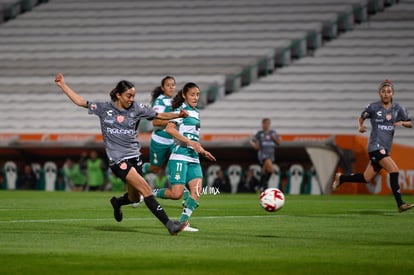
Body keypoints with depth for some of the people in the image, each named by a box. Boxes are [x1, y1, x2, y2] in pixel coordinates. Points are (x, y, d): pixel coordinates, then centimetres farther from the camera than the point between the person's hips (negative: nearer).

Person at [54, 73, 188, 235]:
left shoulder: (136, 109, 5)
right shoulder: (104, 108, 0)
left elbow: (159, 115, 6)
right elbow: (80, 101, 8)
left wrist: (178, 115, -9)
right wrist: (62, 85, 7)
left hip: (134, 156, 5)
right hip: (117, 159, -4)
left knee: (134, 198, 10)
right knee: (145, 189, -18)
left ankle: (117, 202, 47)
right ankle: (168, 224, -21)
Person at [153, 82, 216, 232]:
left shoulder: (196, 112, 19)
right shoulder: (182, 110, -6)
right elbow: (169, 128, -21)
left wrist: (202, 151, 28)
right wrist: (191, 143, -24)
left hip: (194, 159, 8)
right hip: (180, 156, -8)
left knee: (197, 190, -9)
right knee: (176, 194, -14)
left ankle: (183, 223, -6)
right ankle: (152, 193, 12)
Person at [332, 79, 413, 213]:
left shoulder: (397, 108, 7)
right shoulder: (373, 107, -2)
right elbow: (361, 118, 13)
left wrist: (402, 123, -11)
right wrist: (360, 127, -8)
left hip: (386, 149, 6)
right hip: (375, 146, -6)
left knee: (366, 178, 12)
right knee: (394, 170, -20)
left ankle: (341, 178, 34)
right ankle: (400, 204, -17)